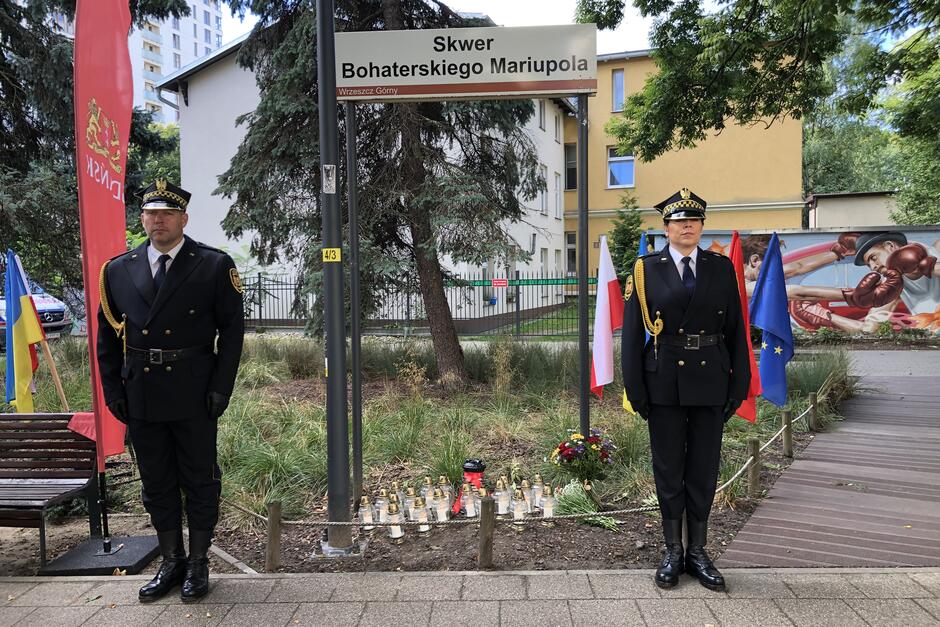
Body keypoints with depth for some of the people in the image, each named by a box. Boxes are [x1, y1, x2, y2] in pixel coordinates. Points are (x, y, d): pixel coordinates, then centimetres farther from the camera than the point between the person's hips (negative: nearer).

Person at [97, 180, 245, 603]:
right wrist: (113, 391, 4)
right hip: (141, 397, 4)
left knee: (199, 481, 7)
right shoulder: (118, 270, 7)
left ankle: (198, 564, 23)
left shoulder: (214, 266, -3)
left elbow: (232, 331, -3)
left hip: (194, 397, -3)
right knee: (157, 484, 14)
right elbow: (107, 337, 11)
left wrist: (220, 389, -9)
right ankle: (171, 563, 29)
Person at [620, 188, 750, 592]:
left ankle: (698, 552, 24)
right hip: (664, 384, -1)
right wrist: (635, 388, -6)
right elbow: (632, 332, -3)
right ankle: (673, 552, 23)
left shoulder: (722, 268, 5)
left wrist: (740, 383, 0)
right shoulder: (646, 269, -1)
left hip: (710, 382, 2)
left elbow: (736, 330, 5)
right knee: (668, 471, 9)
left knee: (704, 470, 10)